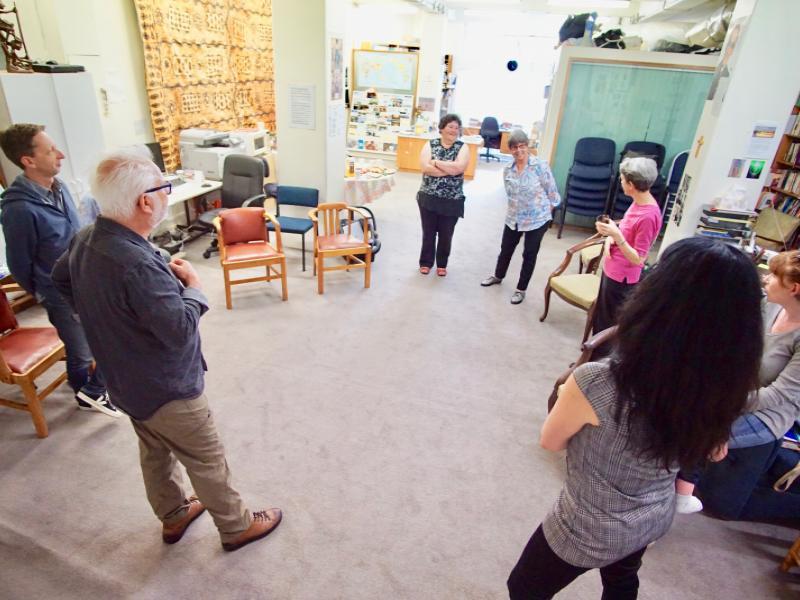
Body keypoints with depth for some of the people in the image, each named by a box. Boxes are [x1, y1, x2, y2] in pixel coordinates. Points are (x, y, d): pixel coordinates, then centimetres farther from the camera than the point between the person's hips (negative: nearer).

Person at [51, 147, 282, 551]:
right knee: (208, 462, 12)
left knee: (156, 454, 27)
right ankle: (237, 527, 34)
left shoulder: (86, 239, -6)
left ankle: (174, 517, 50)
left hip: (127, 381, 9)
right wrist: (192, 283, -16)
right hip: (166, 389, -9)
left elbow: (61, 279, 13)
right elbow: (181, 329, -31)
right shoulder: (136, 264, -37)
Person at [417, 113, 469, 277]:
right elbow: (425, 167, -15)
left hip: (452, 201, 0)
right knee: (428, 232, 11)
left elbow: (458, 167, -18)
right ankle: (426, 262, 28)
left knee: (446, 234, 11)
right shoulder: (430, 145, 0)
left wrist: (436, 162, -12)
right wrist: (450, 169, -17)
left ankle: (442, 264, 29)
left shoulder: (462, 147, -1)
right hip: (429, 197, 0)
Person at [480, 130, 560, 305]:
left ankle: (521, 289, 23)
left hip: (537, 219, -5)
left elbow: (552, 192, -9)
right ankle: (498, 276, 46)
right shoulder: (508, 170, -1)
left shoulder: (540, 166, -16)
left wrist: (544, 211, -2)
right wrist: (517, 209, 7)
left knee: (529, 254, 8)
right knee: (506, 248, 20)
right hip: (514, 218, 5)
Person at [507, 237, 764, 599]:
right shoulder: (721, 385, -20)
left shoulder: (596, 383, -38)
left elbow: (551, 442, -16)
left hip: (589, 530, -5)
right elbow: (713, 451, 2)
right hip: (657, 519, 5)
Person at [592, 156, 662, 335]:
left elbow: (638, 259, -23)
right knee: (600, 317, 24)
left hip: (621, 278, -9)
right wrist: (611, 237, -4)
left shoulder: (648, 216, -27)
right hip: (611, 270, 9)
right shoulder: (639, 202, 0)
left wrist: (616, 236, -32)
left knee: (610, 324, 7)